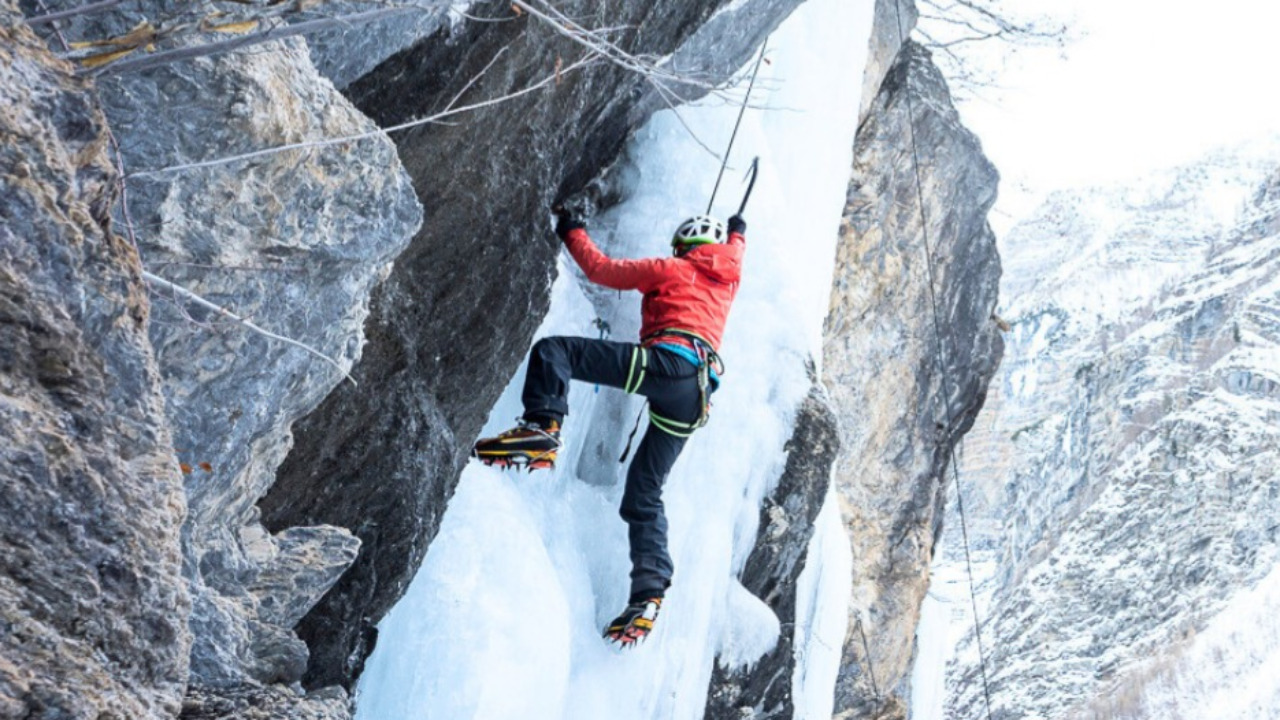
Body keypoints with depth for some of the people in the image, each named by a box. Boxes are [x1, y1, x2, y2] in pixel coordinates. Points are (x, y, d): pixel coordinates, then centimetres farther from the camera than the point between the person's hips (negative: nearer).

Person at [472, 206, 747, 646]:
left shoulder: (671, 269, 16)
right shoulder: (728, 278, 31)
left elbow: (602, 270, 15)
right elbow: (733, 251, 56)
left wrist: (572, 231, 28)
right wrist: (737, 231, 76)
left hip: (667, 360, -6)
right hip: (695, 397, 7)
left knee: (553, 350, -10)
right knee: (643, 497, 9)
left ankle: (541, 430, -35)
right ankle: (648, 595, -5)